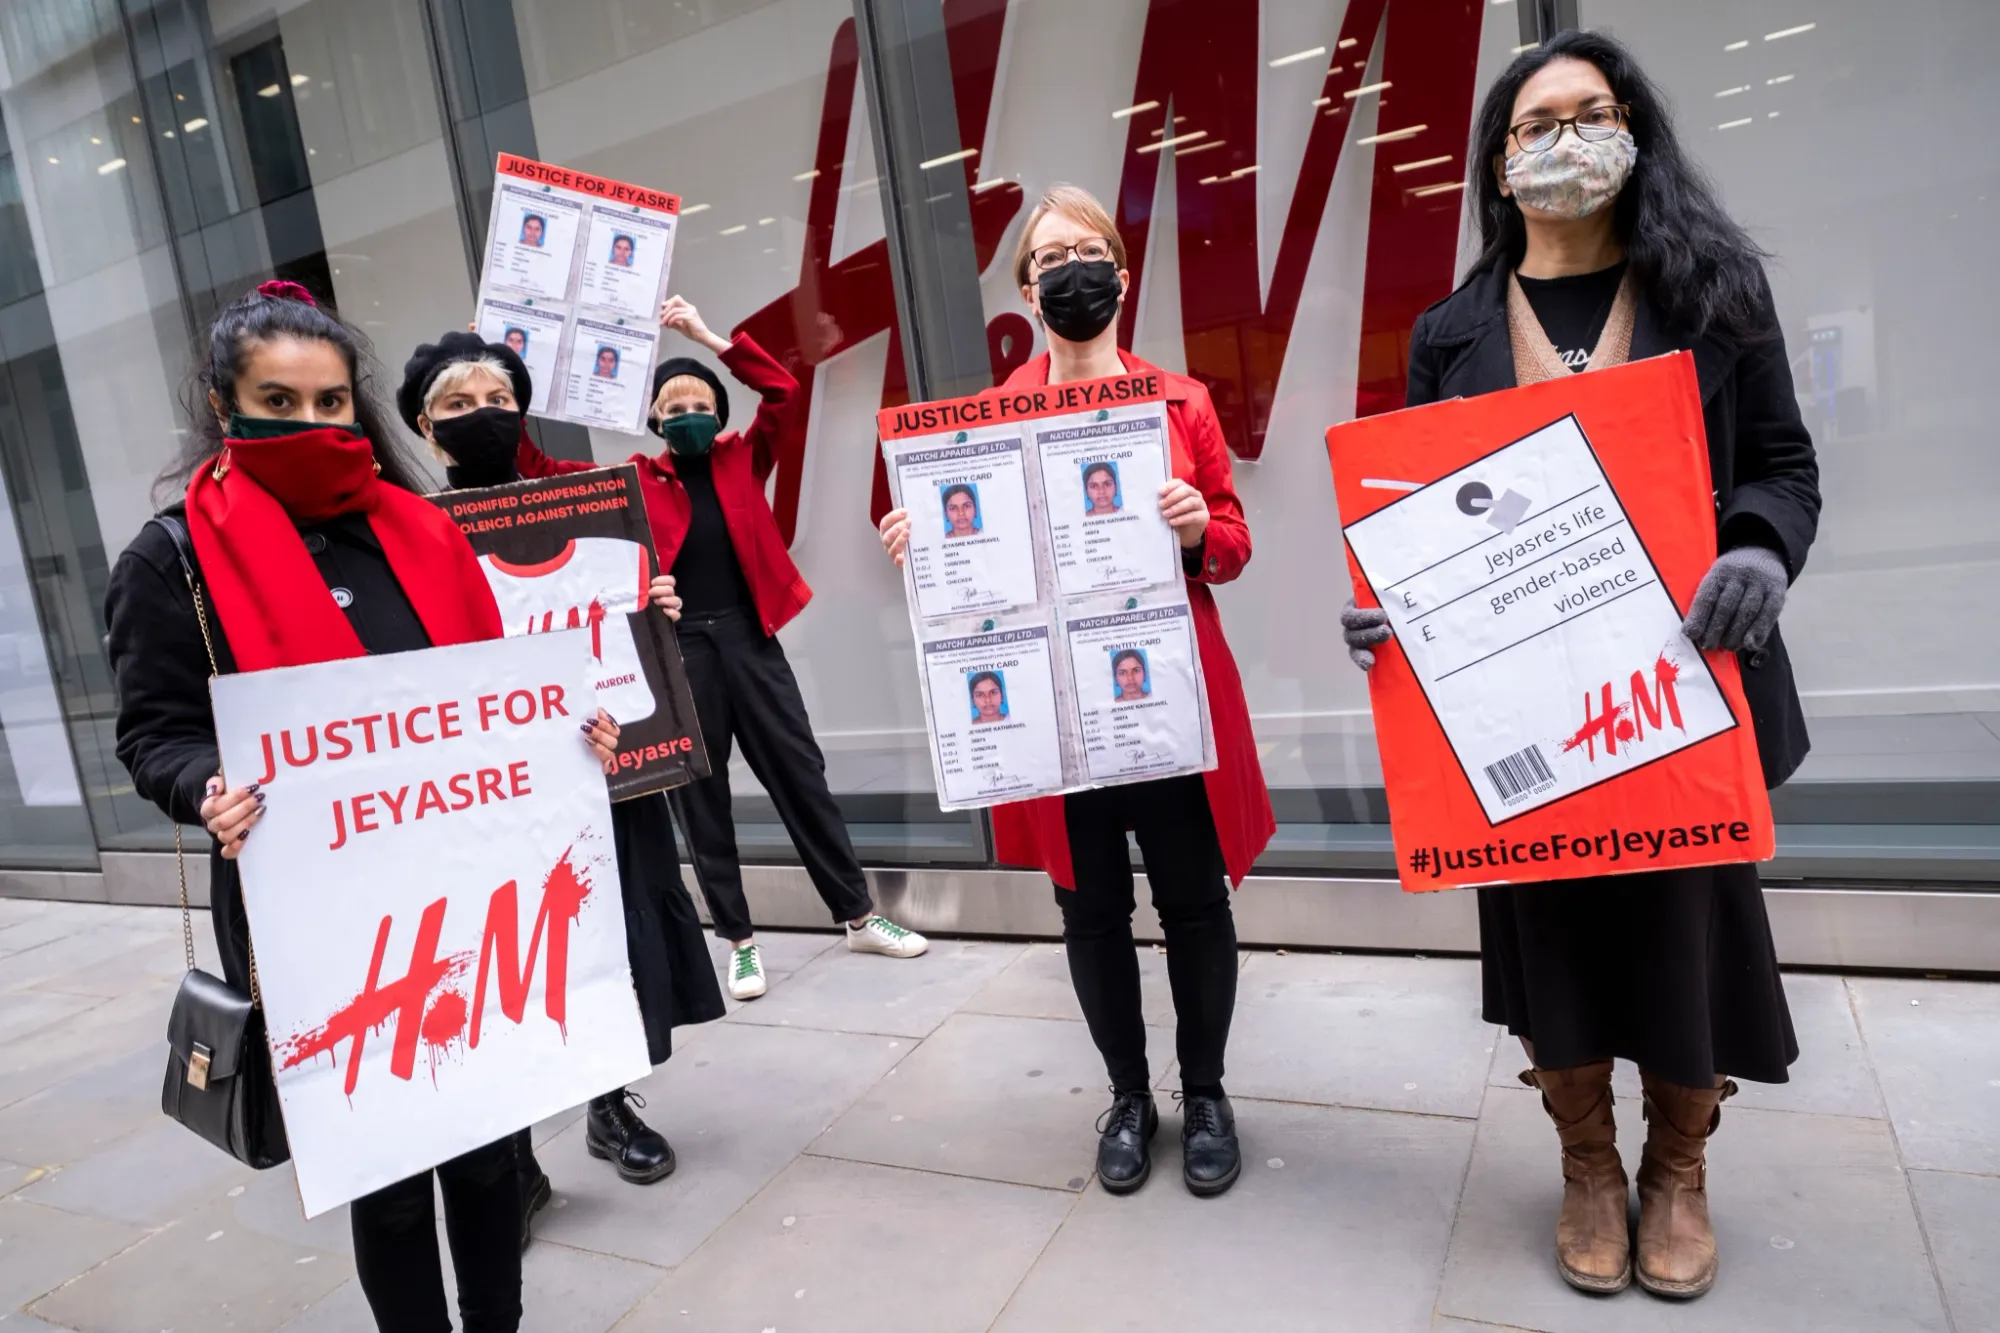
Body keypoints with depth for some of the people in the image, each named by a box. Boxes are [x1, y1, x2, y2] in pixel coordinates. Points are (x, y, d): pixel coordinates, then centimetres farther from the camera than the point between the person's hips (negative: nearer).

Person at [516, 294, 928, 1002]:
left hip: (748, 638, 0)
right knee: (700, 796, 6)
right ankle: (740, 942, 19)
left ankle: (861, 918, 18)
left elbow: (784, 390, -2)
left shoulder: (742, 459, 9)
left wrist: (709, 337, -5)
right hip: (677, 647, 0)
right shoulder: (637, 480, 7)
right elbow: (538, 469, 6)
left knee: (800, 775, 6)